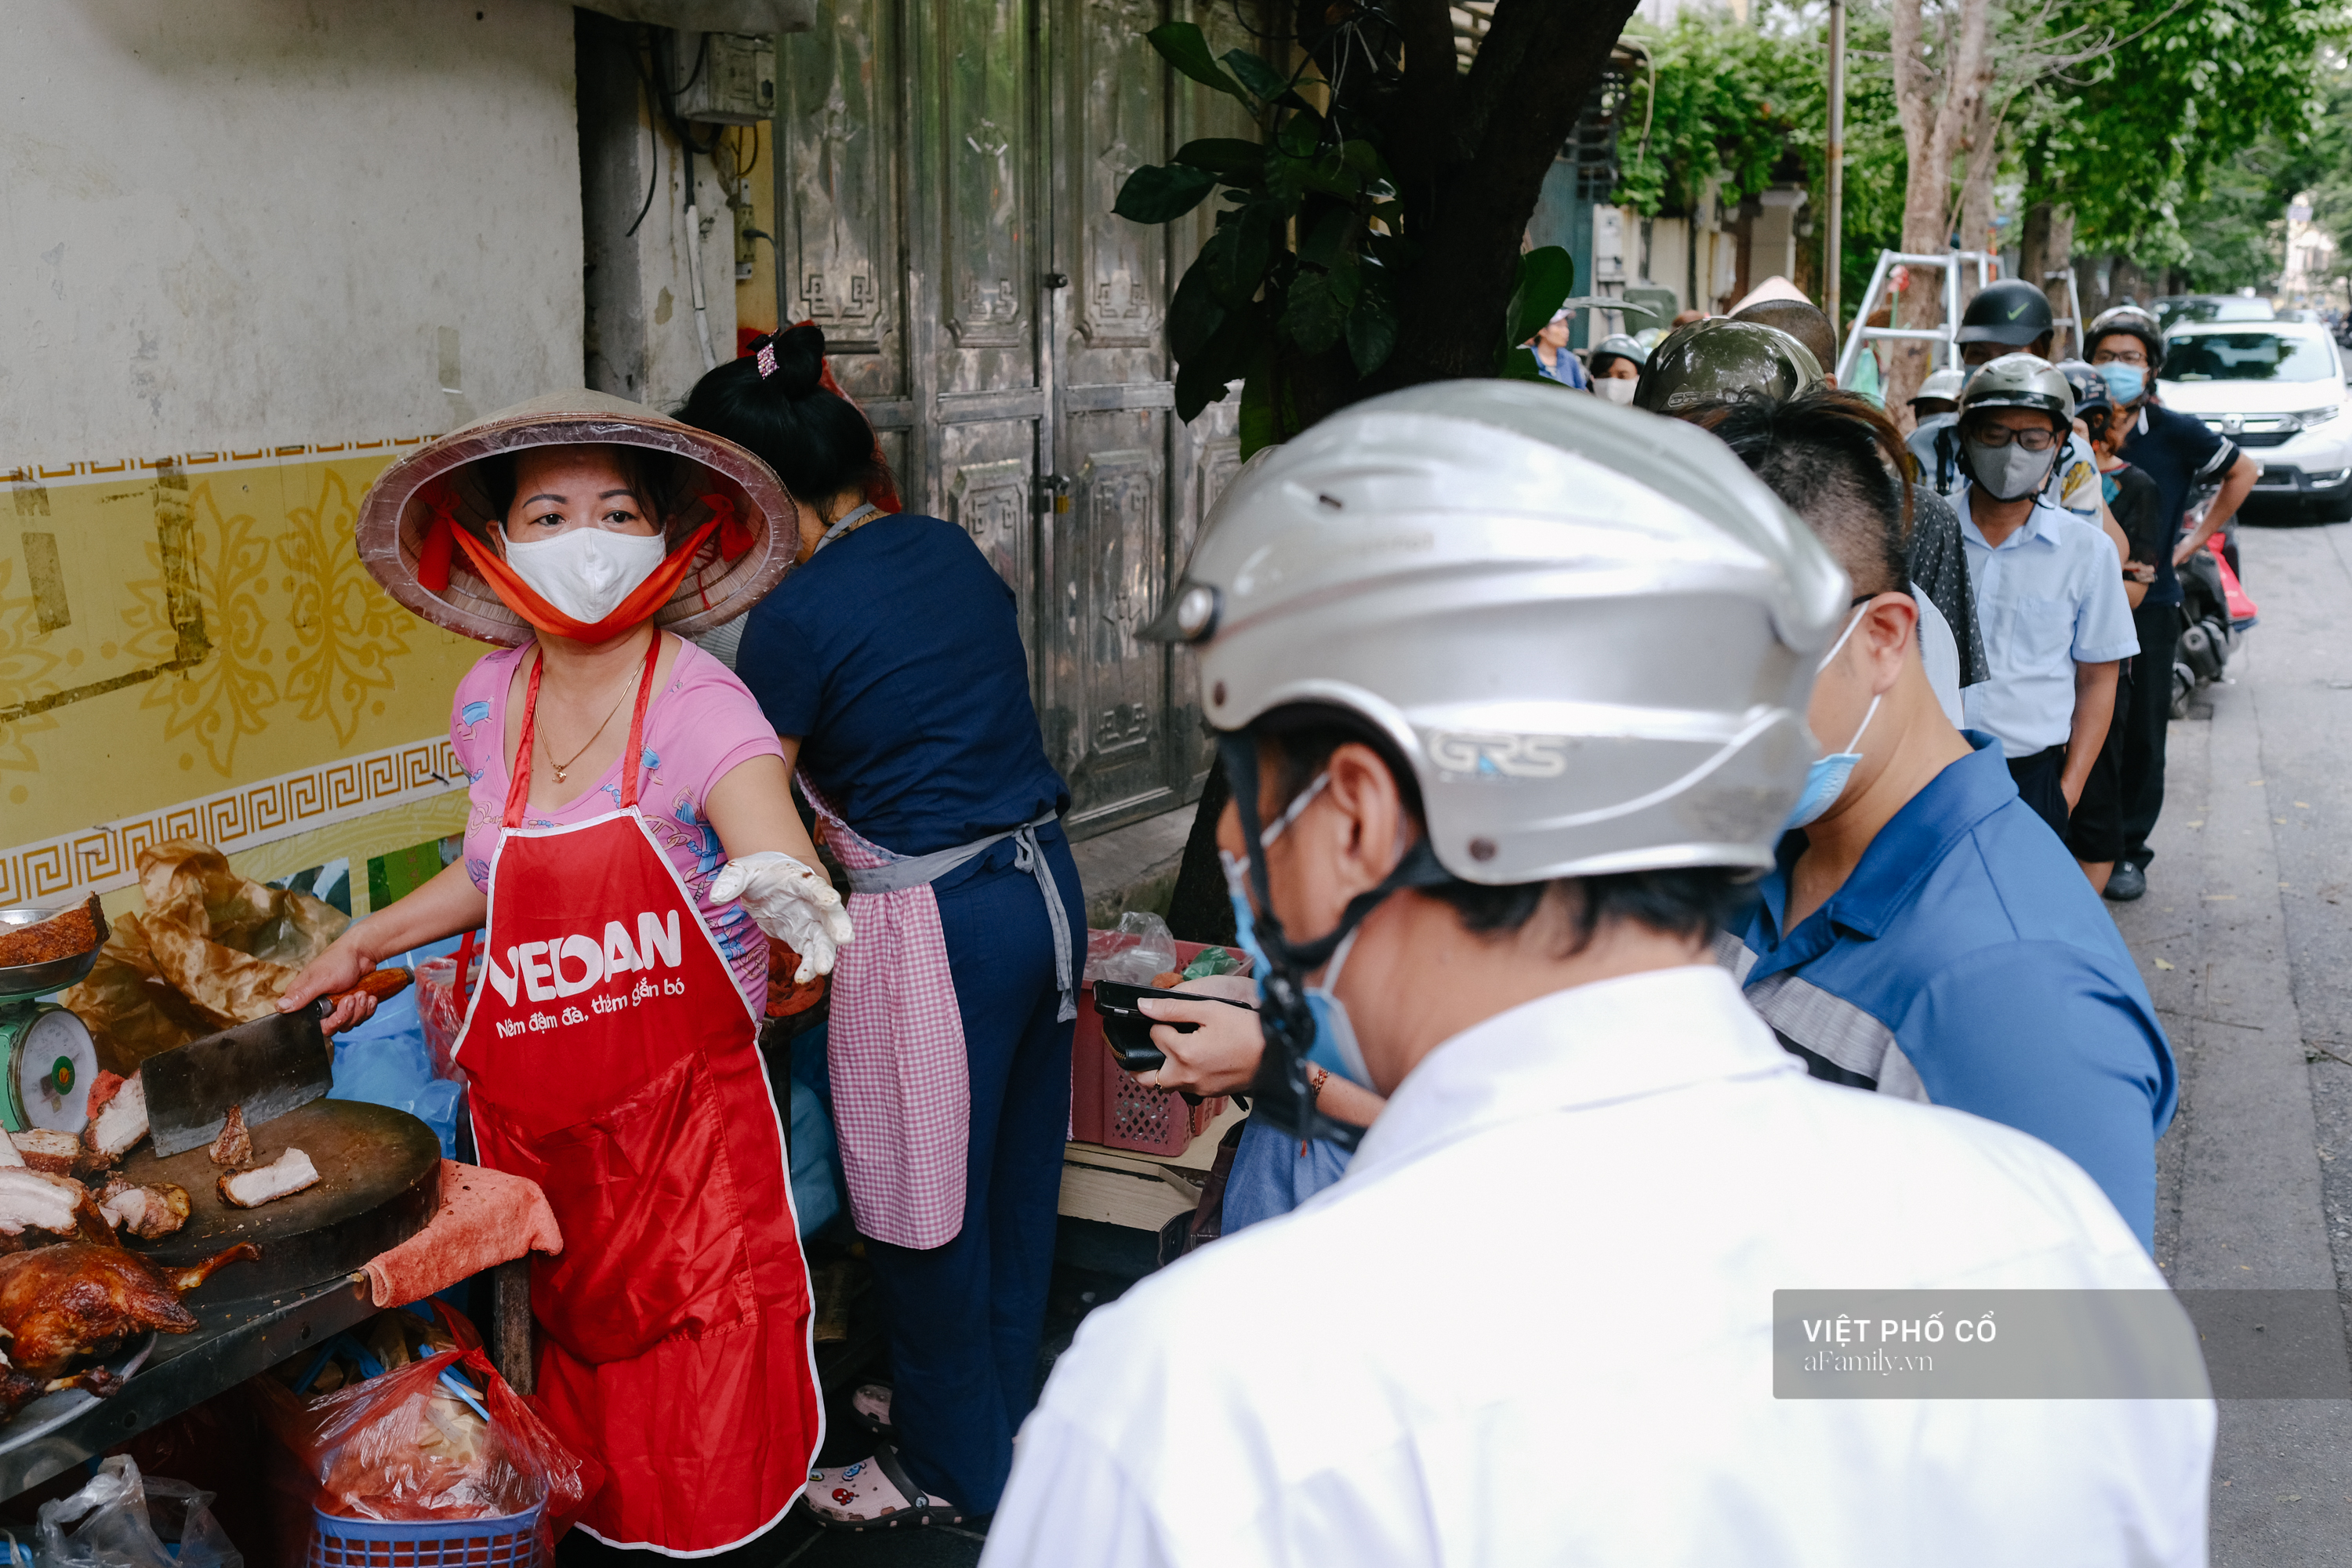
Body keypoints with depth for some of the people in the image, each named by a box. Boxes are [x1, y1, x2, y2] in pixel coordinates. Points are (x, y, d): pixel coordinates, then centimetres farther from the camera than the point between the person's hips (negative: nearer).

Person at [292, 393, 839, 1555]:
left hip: (685, 1112, -5)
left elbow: (783, 870, -30)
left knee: (701, 1428, -2)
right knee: (566, 1367, 17)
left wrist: (786, 895, -52)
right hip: (530, 1125, 5)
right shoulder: (487, 704, 0)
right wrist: (366, 941, 24)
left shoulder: (700, 706, -16)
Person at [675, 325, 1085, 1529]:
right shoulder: (950, 549, 7)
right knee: (1015, 1174, 21)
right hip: (1046, 885, 8)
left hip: (933, 930, -8)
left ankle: (953, 1469, 26)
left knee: (927, 1211, 9)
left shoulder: (797, 616, -15)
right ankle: (1000, 1405, 40)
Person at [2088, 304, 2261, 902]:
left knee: (2142, 732, 4)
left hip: (2149, 603, -1)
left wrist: (2194, 542, 5)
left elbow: (2244, 471, 9)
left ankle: (2129, 852, 14)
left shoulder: (2174, 433, -5)